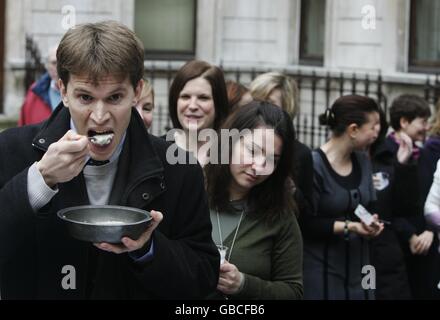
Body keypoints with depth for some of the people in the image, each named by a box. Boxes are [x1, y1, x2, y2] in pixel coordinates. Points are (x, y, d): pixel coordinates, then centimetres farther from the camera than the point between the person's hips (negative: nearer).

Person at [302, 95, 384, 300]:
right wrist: (349, 227, -22)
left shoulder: (362, 161, 7)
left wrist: (372, 222, -7)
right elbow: (306, 223, -15)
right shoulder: (313, 165, -16)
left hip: (358, 265, 7)